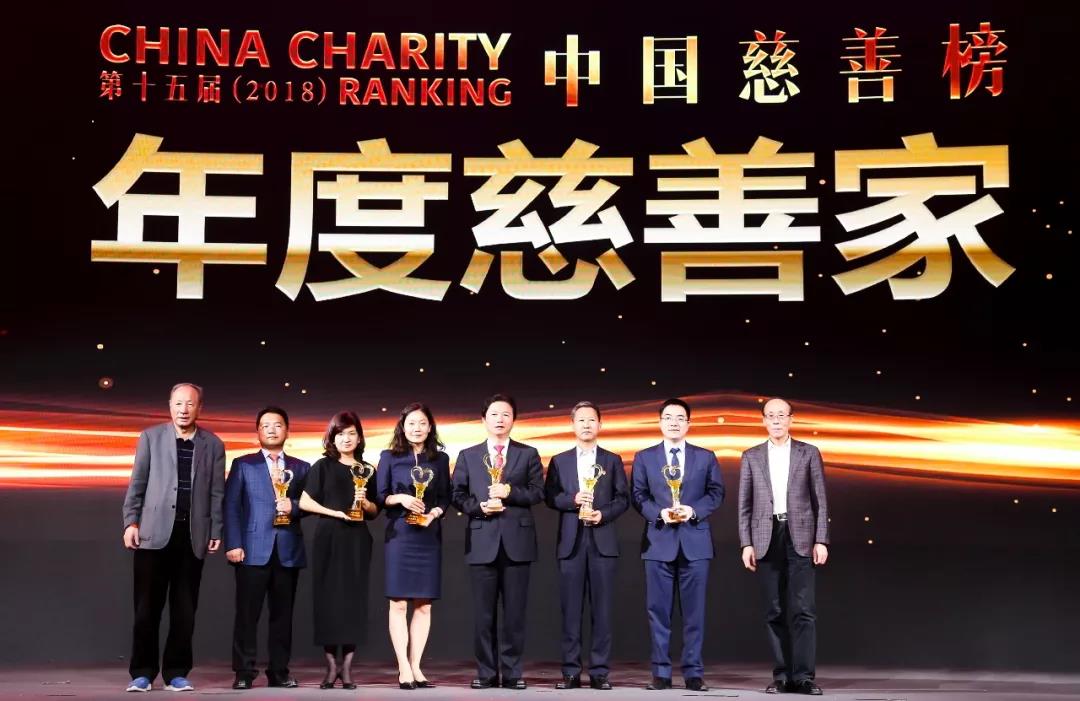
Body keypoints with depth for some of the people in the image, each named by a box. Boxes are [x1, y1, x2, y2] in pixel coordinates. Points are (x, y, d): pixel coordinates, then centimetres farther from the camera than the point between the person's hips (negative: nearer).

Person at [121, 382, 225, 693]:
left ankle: (176, 673, 12)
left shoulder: (213, 444, 8)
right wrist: (131, 522, -3)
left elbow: (216, 492, 6)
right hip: (154, 533, -1)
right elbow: (137, 484, 5)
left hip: (193, 536, 1)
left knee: (185, 609, 4)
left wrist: (216, 532, 2)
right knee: (147, 607, 1)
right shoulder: (150, 437, 6)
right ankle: (142, 673, 10)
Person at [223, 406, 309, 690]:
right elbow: (231, 506, 1)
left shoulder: (301, 468, 15)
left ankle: (279, 672, 11)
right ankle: (244, 672, 3)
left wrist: (294, 507, -11)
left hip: (288, 551, 2)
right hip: (253, 550, -2)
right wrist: (233, 544, -9)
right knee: (247, 613, -3)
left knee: (282, 614, 5)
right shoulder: (243, 465, 9)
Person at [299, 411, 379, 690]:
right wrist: (336, 512, -11)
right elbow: (304, 502, -1)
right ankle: (331, 665, 5)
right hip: (328, 539, -2)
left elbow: (375, 511, 14)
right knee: (329, 598, -3)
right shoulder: (323, 466, 4)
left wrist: (365, 502, -8)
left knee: (354, 600, -1)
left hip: (357, 540, 2)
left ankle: (346, 667, 4)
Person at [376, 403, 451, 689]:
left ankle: (415, 667, 9)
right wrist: (400, 498, -15)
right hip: (399, 535, -2)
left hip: (429, 537, 2)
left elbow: (445, 496, 9)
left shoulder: (440, 459, 9)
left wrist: (435, 513, -10)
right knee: (398, 604, -2)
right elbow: (379, 496, 2)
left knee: (424, 605, 3)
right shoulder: (389, 457, 3)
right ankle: (404, 669, 1)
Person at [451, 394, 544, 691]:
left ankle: (512, 672, 9)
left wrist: (510, 492, -13)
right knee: (483, 612, 3)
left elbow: (538, 492, 1)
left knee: (515, 611, 1)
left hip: (517, 540, 0)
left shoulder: (528, 454, 9)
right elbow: (458, 496, 6)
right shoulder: (468, 456, 12)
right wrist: (479, 506, -11)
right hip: (482, 541, 1)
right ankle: (486, 672, 10)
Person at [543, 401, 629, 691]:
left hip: (602, 540, 0)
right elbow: (549, 496, 4)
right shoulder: (559, 461, 11)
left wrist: (603, 514, -11)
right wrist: (572, 500, -13)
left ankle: (599, 671, 4)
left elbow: (623, 498, 4)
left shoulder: (612, 460, 10)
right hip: (571, 541, 0)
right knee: (571, 608, 1)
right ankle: (571, 671, 6)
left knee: (601, 608, -1)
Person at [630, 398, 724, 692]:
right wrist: (660, 513, -14)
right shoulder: (644, 457, 9)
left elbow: (716, 493, 5)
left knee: (694, 611, 1)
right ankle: (661, 673, 8)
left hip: (695, 541, 0)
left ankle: (693, 673, 7)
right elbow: (638, 495, 4)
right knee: (659, 610, 2)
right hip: (659, 541, 0)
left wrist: (693, 510, -12)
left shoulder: (706, 457, 9)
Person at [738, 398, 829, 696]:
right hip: (766, 539, 2)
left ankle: (803, 676, -4)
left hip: (800, 538, -1)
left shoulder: (809, 453, 6)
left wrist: (821, 541, -3)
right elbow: (745, 505, 8)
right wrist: (746, 544, 0)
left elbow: (820, 501, 5)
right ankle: (782, 676, 8)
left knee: (803, 609, -7)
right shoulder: (751, 457, 10)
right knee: (775, 612, 3)